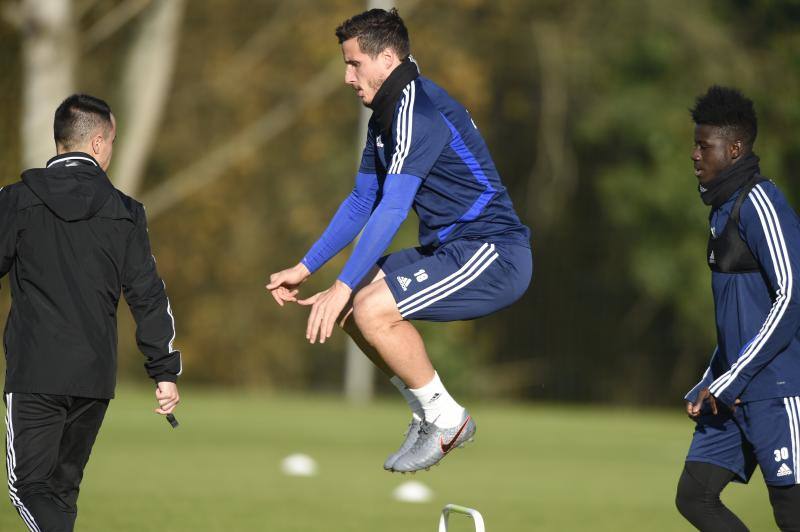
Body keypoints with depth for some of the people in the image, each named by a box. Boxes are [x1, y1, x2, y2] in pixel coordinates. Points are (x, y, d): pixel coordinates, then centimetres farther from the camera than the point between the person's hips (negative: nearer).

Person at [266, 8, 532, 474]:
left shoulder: (418, 108, -18)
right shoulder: (386, 114, 14)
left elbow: (393, 209, -24)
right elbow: (362, 203, 22)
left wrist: (343, 287, -25)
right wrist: (304, 269, 18)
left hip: (494, 254, -10)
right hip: (450, 248, 10)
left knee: (372, 311, -22)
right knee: (348, 306, 5)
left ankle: (447, 420, -6)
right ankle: (428, 413, 13)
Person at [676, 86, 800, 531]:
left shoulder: (760, 204, -13)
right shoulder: (723, 208, 17)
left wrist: (728, 382, -19)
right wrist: (709, 386, 17)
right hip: (733, 394, 9)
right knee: (694, 496, 3)